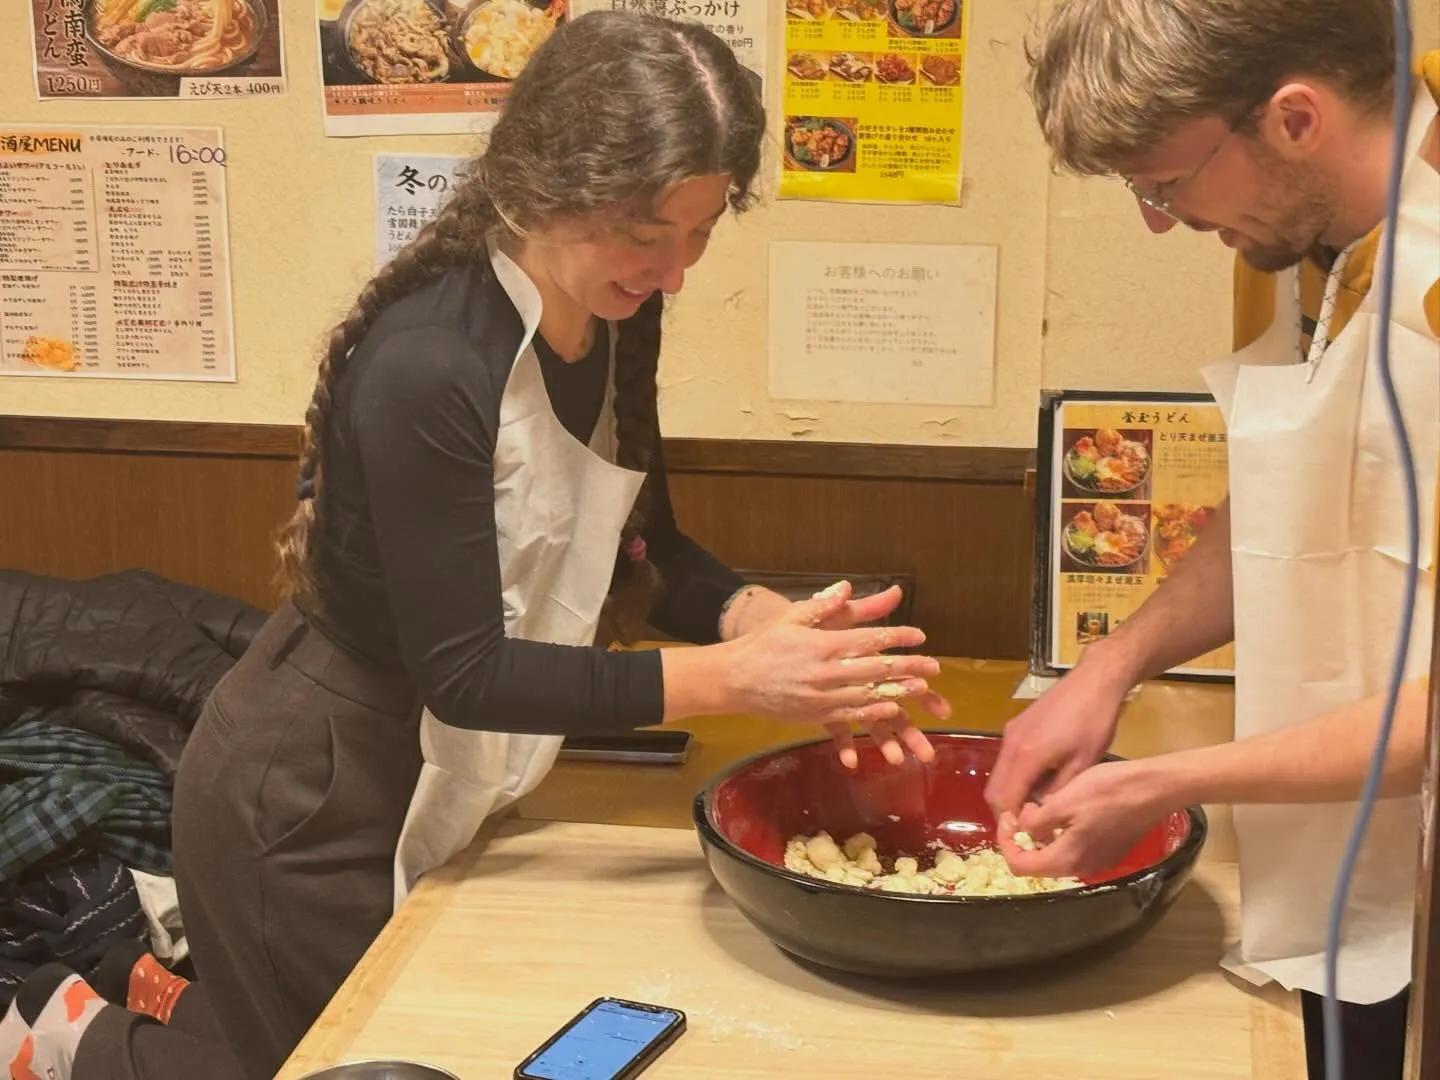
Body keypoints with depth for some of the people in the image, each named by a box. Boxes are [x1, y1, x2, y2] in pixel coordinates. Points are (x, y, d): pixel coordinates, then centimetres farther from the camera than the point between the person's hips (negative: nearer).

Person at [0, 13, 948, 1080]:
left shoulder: (619, 320, -8)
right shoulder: (426, 366, -32)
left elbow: (643, 549, 1)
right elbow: (461, 671, -30)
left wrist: (770, 621, -18)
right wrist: (731, 678, -33)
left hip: (434, 779, 8)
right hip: (308, 798, -8)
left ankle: (180, 994, 43)